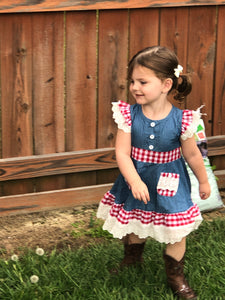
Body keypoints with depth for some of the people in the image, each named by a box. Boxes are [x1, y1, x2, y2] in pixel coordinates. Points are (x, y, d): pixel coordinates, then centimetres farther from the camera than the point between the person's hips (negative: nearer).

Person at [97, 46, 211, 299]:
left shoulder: (181, 120, -19)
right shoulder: (128, 115, -17)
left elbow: (192, 155, -5)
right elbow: (122, 153, -19)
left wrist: (203, 181, 8)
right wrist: (135, 182, -31)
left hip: (169, 184, -2)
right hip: (135, 180, 2)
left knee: (176, 231, 7)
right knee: (133, 225, 22)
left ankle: (176, 277, 29)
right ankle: (131, 262, 50)